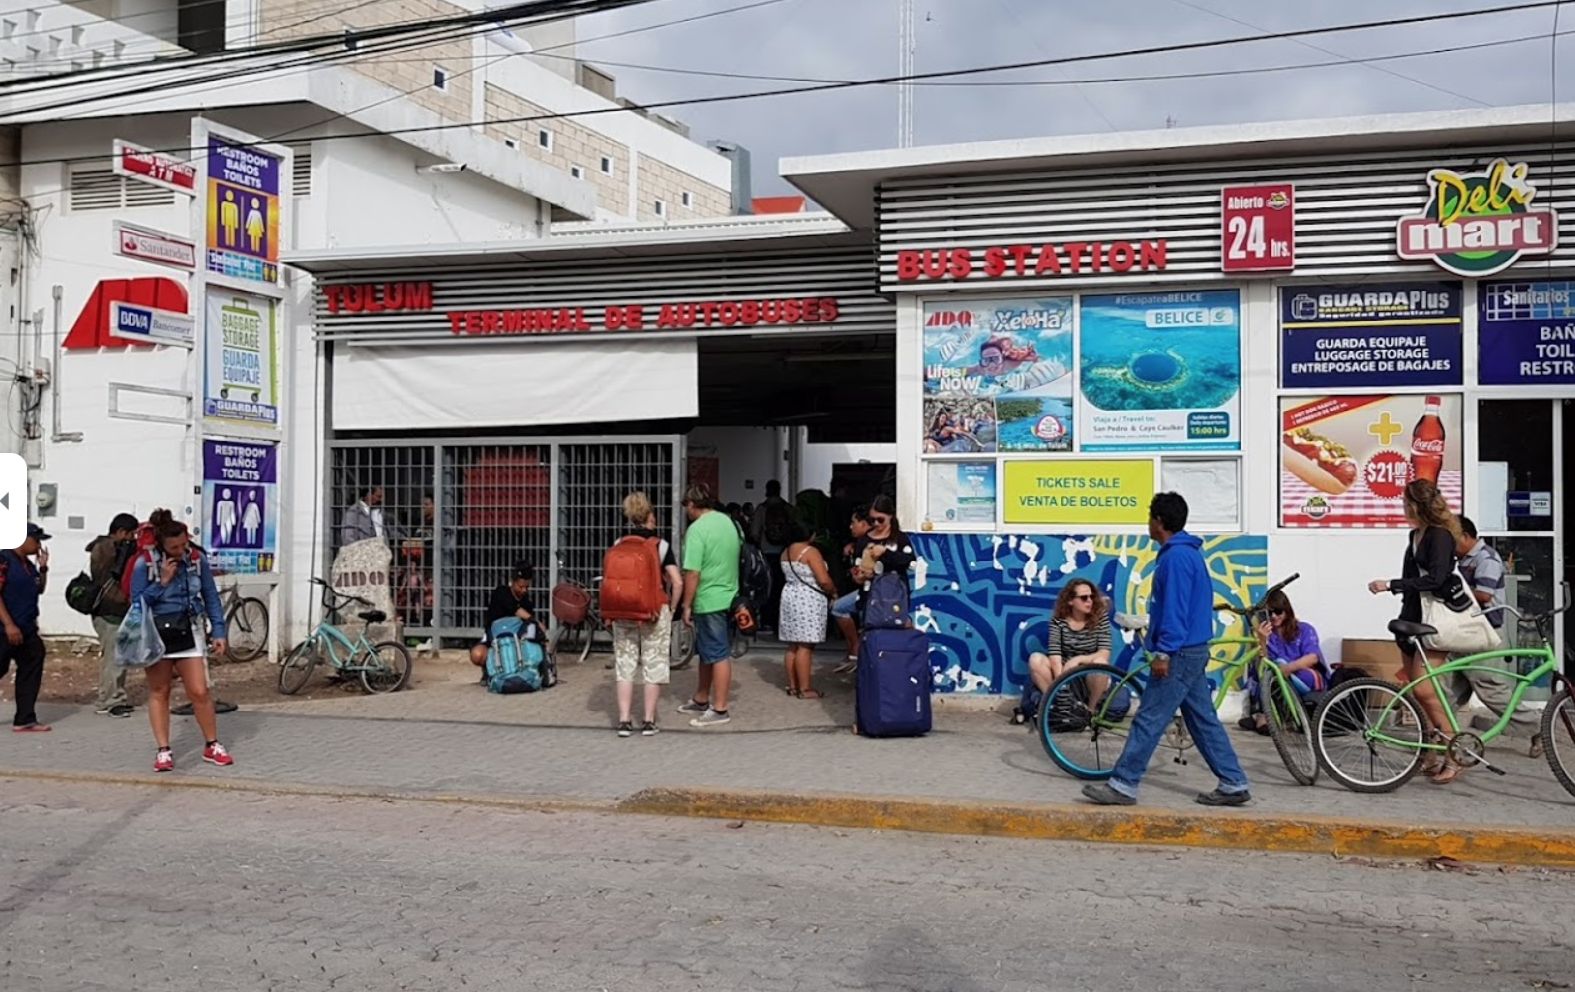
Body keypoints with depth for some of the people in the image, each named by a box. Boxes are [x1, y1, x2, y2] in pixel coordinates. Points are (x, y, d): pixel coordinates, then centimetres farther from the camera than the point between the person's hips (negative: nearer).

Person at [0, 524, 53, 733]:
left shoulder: (28, 565, 13)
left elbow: (39, 590, 24)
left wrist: (43, 568, 9)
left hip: (27, 631, 9)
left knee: (30, 670, 6)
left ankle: (25, 720, 10)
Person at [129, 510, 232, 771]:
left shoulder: (197, 558, -4)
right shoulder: (144, 563, -10)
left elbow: (211, 596, 5)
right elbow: (137, 602, -8)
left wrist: (218, 631, 2)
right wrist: (162, 582, -19)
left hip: (188, 633, 1)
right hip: (156, 635, -1)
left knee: (200, 692, -2)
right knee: (159, 693, 6)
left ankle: (212, 746, 13)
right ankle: (163, 751, 14)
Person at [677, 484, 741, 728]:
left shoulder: (697, 529, -16)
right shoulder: (730, 522, 9)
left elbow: (692, 573, -20)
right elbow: (738, 560, 18)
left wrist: (687, 605, -12)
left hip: (709, 601, -8)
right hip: (731, 597, 8)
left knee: (718, 655, -2)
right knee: (706, 653, 19)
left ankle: (720, 709, 4)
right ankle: (701, 700, 30)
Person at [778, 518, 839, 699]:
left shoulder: (785, 553, 11)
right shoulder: (810, 551, -13)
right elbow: (824, 580, -18)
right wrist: (833, 592, 0)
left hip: (790, 597, 8)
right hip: (808, 600, -8)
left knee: (793, 645, 11)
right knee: (805, 646, -7)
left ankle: (792, 685, 14)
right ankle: (805, 689, -7)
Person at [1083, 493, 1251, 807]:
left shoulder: (1176, 556, -17)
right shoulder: (1187, 552, 15)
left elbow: (1176, 609, -22)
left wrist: (1163, 651, -22)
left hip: (1180, 653, -10)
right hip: (1192, 651, 10)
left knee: (1149, 719, -7)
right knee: (1203, 720, 12)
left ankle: (1123, 785, -3)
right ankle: (1233, 784, 15)